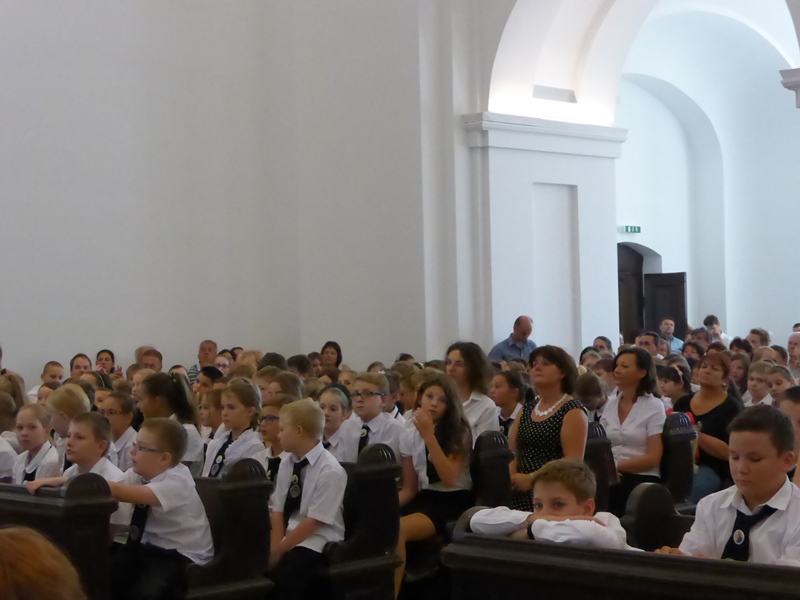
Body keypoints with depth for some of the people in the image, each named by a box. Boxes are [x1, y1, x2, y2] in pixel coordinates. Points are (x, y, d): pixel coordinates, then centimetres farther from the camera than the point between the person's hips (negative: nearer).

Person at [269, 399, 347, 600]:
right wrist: (275, 547, -11)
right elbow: (277, 510, 5)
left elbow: (314, 522, -16)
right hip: (287, 539, 6)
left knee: (280, 580, -29)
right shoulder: (286, 464, 7)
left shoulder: (330, 471, -15)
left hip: (315, 543, -6)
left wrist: (279, 550, -14)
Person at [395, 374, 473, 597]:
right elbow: (409, 488, 12)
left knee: (397, 530, -32)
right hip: (425, 498, 5)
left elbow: (449, 479, -19)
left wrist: (428, 435, -21)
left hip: (454, 502, -5)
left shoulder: (459, 433, -5)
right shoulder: (409, 435, 7)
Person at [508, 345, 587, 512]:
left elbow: (573, 461, -15)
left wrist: (532, 479, -19)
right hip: (521, 494, 6)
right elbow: (512, 451, 12)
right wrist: (512, 478, -9)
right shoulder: (526, 409, 16)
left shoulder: (572, 411, -5)